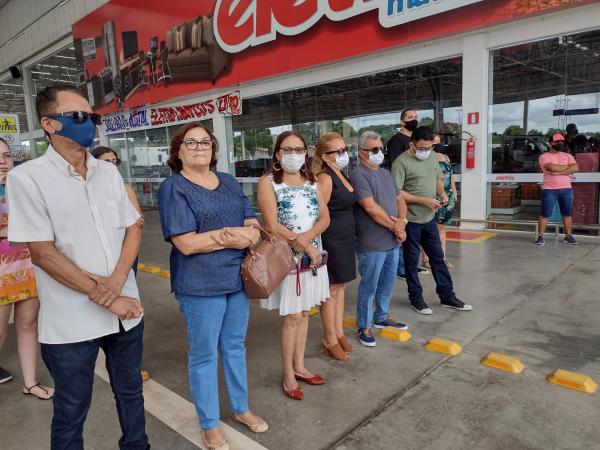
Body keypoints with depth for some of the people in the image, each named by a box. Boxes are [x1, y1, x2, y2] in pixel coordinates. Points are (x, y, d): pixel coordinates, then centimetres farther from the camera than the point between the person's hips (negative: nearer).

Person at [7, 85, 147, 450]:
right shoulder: (27, 177, -10)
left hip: (126, 308, 5)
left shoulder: (109, 172, 5)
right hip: (72, 321, -5)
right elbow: (43, 253, -14)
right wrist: (104, 298, -15)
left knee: (131, 392, 22)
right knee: (71, 411, 14)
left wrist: (118, 280, -11)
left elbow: (133, 228, 6)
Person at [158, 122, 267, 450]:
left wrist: (242, 236, -17)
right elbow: (186, 243, -20)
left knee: (235, 346, 19)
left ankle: (240, 408, 38)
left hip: (237, 277, 6)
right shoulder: (173, 188, -10)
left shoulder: (229, 182, 8)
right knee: (204, 355, 9)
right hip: (200, 284, -6)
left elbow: (254, 227, 5)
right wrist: (232, 238, -15)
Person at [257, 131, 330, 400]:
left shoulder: (311, 181, 8)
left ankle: (299, 366, 30)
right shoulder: (268, 182, -8)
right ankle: (288, 375, 19)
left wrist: (305, 238, -18)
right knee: (293, 316, 1)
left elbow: (325, 218, 1)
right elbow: (272, 226, -16)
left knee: (303, 313, 14)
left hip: (312, 255, 5)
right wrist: (306, 246, -18)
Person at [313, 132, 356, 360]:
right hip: (331, 241, -9)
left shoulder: (342, 175, 12)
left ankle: (339, 332, 30)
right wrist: (321, 247, -20)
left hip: (346, 239, 9)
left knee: (340, 287, 16)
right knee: (331, 290, 2)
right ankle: (330, 340, 16)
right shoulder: (325, 178, -16)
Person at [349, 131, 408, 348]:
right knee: (369, 286, 3)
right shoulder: (358, 175, -13)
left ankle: (382, 317, 38)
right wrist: (394, 227, -12)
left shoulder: (386, 174, 15)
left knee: (388, 283, 19)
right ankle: (363, 326, 18)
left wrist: (402, 220, -6)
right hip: (372, 244, -8)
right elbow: (371, 208, -20)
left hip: (393, 241, 8)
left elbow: (399, 199, 15)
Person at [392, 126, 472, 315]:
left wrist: (442, 193, -2)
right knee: (412, 261, 8)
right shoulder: (401, 162, -16)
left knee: (438, 257, 15)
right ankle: (416, 298, 23)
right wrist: (424, 201, -22)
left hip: (430, 218, 7)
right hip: (411, 220, -6)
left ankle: (447, 296, 27)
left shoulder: (432, 156, 6)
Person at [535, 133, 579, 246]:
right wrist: (568, 167, -7)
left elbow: (575, 168, -7)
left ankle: (568, 236, 20)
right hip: (549, 190, -4)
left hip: (566, 189, 4)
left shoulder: (568, 155, 10)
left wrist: (558, 172, -17)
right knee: (545, 214, -2)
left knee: (567, 214, 10)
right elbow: (552, 167, -21)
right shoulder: (544, 156, -2)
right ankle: (540, 236, 5)